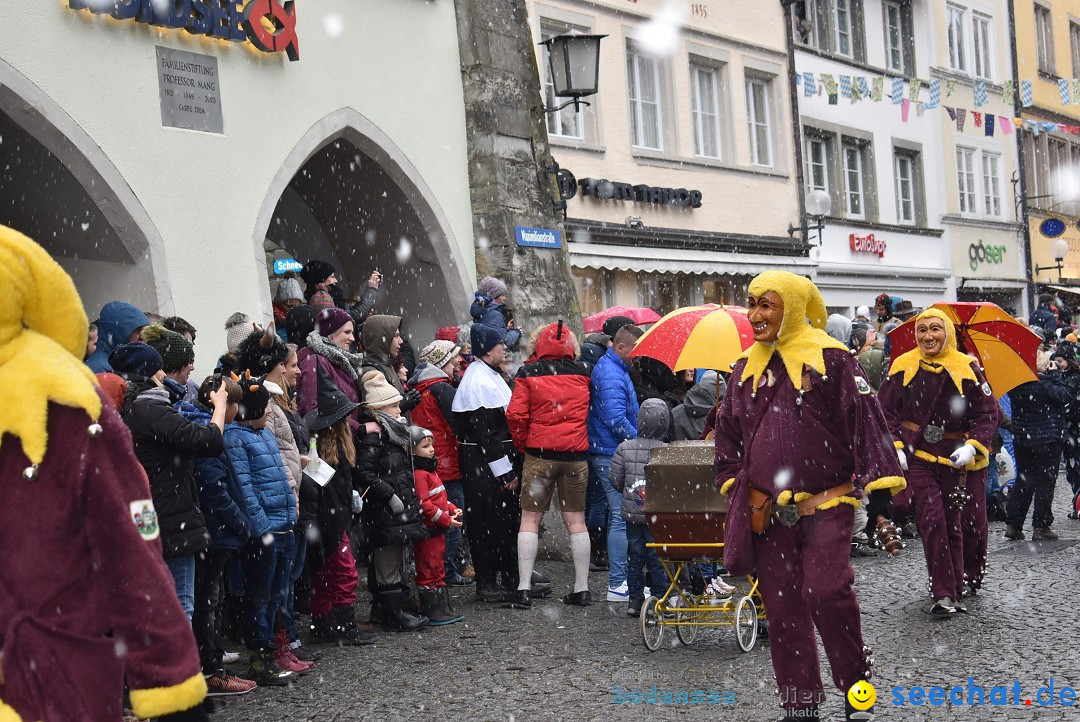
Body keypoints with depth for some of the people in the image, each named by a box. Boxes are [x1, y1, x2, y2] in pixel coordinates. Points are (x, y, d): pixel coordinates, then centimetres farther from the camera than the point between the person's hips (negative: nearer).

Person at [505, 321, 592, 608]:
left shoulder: (528, 373, -3)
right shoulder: (582, 373, 4)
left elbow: (515, 414, -8)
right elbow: (589, 411, 12)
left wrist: (522, 445, 5)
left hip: (540, 454, -2)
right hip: (576, 455, 2)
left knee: (530, 518, 4)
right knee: (576, 520, 10)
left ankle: (524, 588, 0)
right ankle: (582, 589, 12)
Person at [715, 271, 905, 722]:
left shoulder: (830, 358, -4)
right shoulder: (745, 368, 12)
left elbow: (864, 419, -5)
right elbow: (729, 431, 20)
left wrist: (876, 485, -8)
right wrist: (734, 485, 14)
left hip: (827, 504, -5)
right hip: (766, 511, 5)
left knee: (827, 593, -16)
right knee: (782, 606, 7)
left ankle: (856, 684, 8)